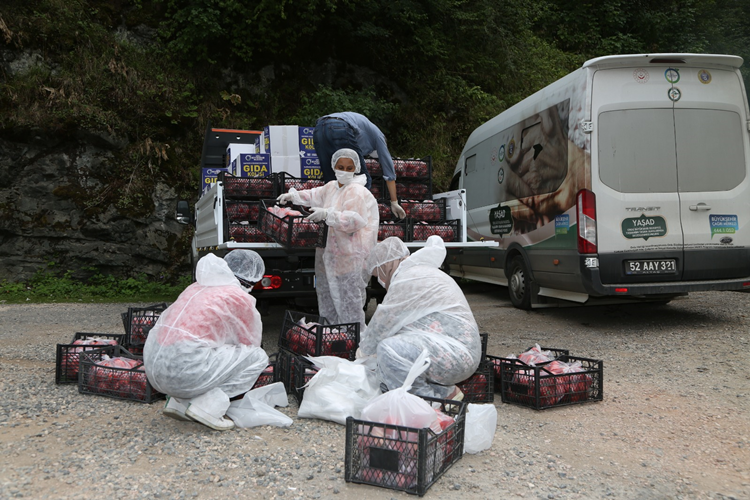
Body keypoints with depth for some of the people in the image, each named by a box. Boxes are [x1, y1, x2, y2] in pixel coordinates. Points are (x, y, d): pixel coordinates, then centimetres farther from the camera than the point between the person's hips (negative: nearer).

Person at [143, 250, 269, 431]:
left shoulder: (195, 287, 22)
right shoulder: (241, 298, 2)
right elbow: (251, 343, 14)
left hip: (152, 365, 8)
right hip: (185, 372, -8)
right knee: (259, 357, 7)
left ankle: (179, 401, 15)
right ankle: (208, 406, -5)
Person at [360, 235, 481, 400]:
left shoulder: (407, 282, -13)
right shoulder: (421, 271, 21)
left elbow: (382, 325, -7)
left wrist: (363, 351, 11)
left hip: (457, 354, -12)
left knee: (388, 349, -26)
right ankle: (446, 391, 12)